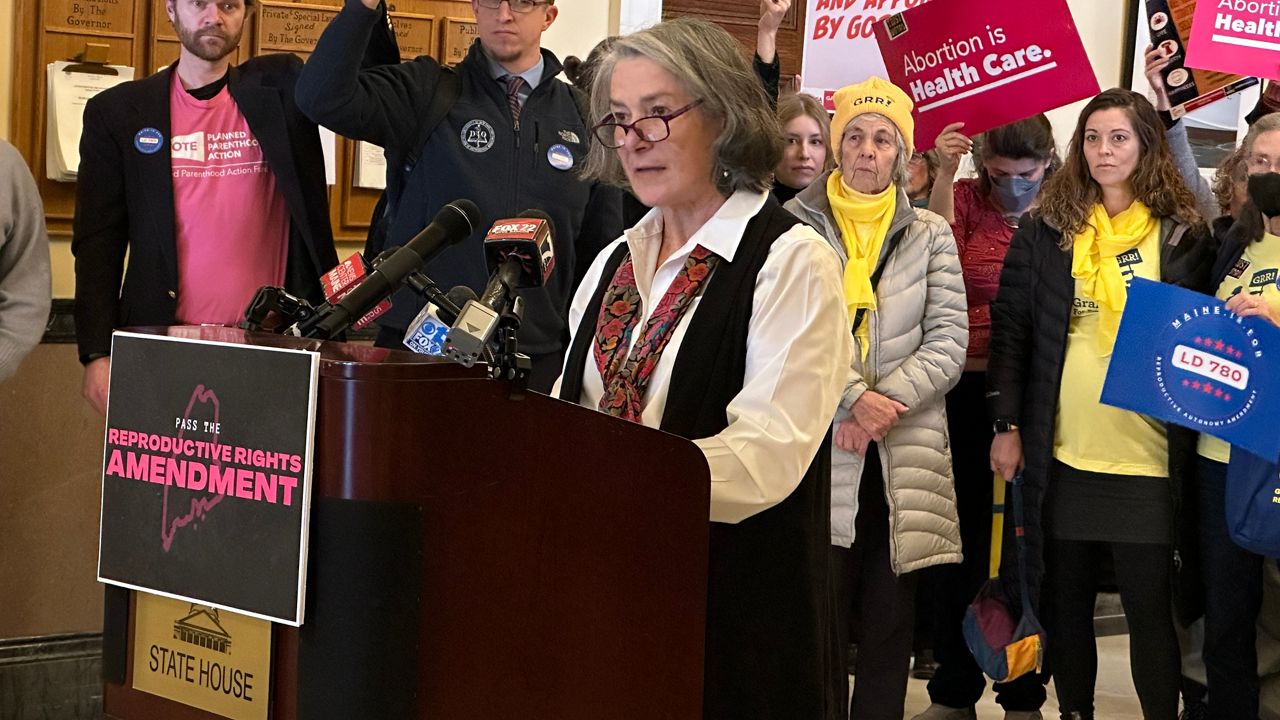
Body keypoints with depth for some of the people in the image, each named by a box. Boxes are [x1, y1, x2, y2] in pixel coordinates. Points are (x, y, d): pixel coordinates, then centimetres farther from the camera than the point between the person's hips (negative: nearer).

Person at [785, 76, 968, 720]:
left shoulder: (929, 234, 10)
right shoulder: (798, 226, 3)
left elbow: (949, 341, 2)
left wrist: (885, 400, -11)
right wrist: (853, 400, -18)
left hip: (903, 451, 2)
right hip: (821, 447, -2)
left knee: (890, 623, 6)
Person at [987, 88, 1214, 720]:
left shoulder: (1182, 234, 2)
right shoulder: (1047, 229, 4)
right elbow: (1009, 327, 4)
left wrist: (1190, 439, -3)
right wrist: (1007, 424, -2)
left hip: (1149, 456, -1)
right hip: (1061, 454, 2)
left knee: (1150, 609, 2)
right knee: (1065, 603, 11)